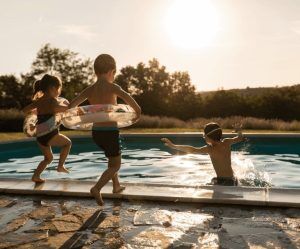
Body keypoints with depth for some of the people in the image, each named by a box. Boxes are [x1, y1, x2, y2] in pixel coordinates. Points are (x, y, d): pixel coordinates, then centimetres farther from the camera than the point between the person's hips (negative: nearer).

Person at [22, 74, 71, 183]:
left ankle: (36, 175, 16)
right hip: (50, 134, -7)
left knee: (48, 158, 27)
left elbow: (25, 110, 20)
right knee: (67, 143, 22)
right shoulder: (52, 100, -9)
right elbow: (55, 108, -33)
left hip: (39, 136, 7)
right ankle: (61, 166, 14)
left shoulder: (38, 101, 11)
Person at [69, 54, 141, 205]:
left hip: (96, 132, 6)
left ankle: (116, 186, 36)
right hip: (110, 132, -6)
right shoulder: (111, 87, -10)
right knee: (115, 166, 9)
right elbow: (125, 96, -32)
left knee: (114, 158, 30)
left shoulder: (89, 90, 4)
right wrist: (137, 110, -18)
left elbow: (71, 106, -4)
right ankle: (97, 188, -10)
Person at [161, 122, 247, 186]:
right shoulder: (227, 142, -1)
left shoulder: (210, 149, -20)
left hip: (223, 182, -8)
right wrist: (240, 132, 39)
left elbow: (193, 150, -32)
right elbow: (239, 138, 17)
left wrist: (173, 146, -35)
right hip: (233, 180, 8)